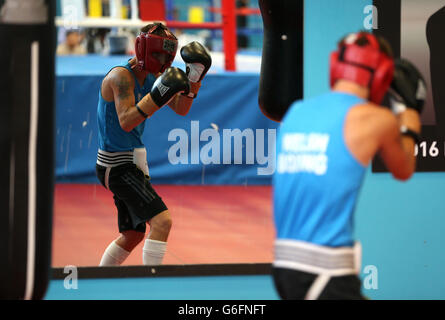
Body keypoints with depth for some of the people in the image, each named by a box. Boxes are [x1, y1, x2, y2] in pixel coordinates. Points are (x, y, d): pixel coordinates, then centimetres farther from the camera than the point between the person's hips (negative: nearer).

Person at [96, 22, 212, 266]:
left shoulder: (153, 77, 10)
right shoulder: (121, 76, -17)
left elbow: (181, 109, 10)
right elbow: (126, 122, -27)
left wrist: (194, 77, -3)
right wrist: (157, 96, -34)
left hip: (131, 163, 10)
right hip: (118, 165, -10)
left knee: (133, 235, 17)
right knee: (161, 221, -21)